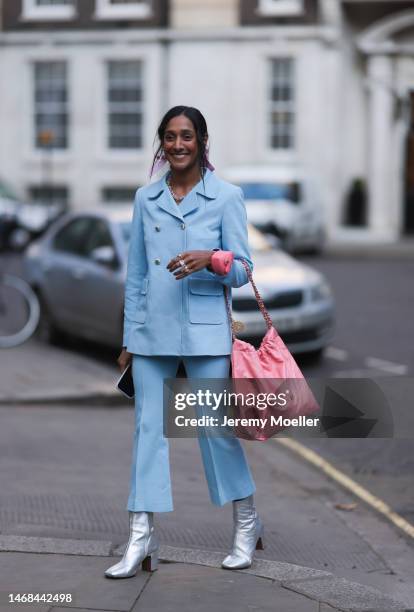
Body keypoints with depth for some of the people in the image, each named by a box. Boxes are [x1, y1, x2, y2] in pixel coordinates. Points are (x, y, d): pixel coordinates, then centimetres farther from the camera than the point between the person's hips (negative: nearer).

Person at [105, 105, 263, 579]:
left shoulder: (226, 197, -2)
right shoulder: (145, 198, 8)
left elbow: (242, 268, -3)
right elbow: (135, 273, 12)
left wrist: (209, 260, -24)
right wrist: (129, 339, 10)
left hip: (204, 331, -3)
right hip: (151, 332, 3)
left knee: (217, 429, 3)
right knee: (148, 430, 3)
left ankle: (247, 525, 22)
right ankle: (141, 540, 7)